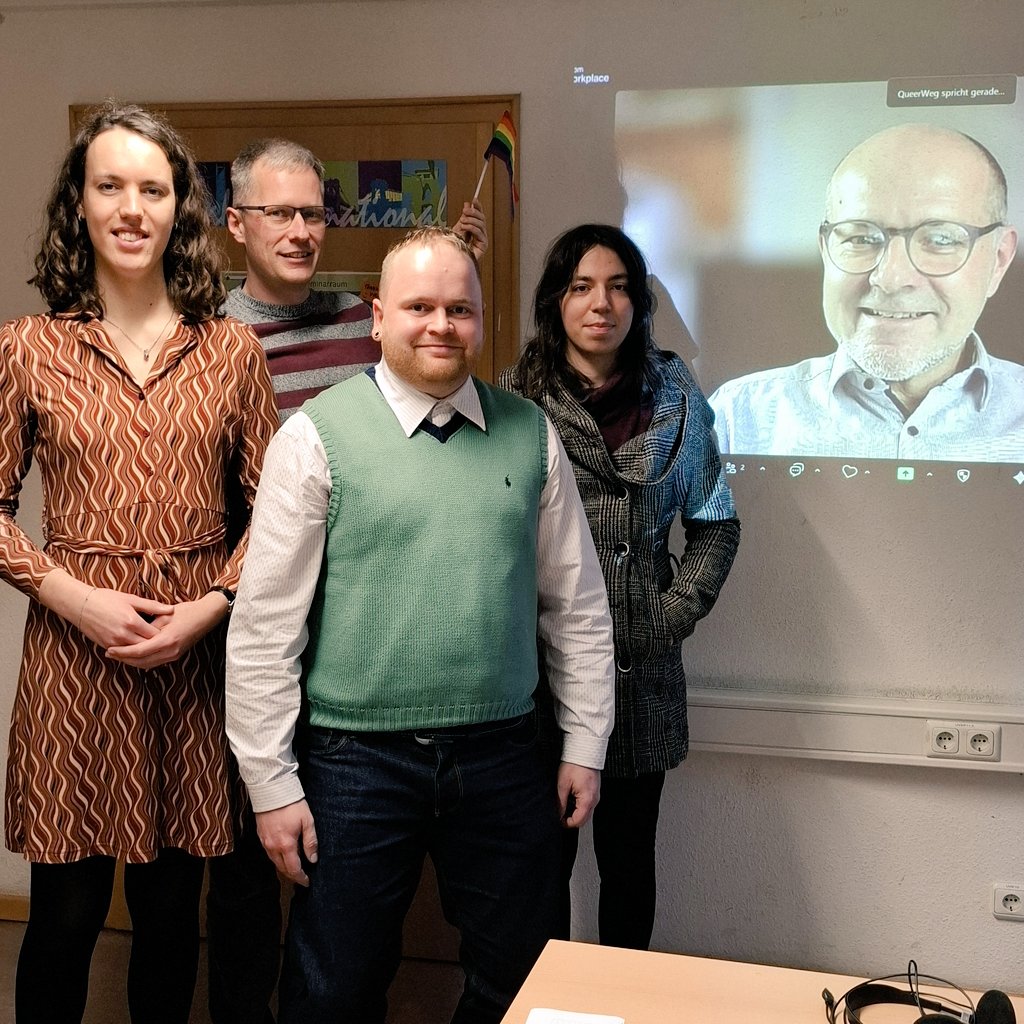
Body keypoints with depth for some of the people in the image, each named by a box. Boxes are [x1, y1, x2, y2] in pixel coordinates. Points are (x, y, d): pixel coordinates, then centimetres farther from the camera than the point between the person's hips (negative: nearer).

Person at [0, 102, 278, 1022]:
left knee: (171, 908, 12)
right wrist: (75, 597, -10)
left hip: (196, 652, 1)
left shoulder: (232, 350, 4)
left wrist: (211, 605, -8)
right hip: (74, 647, -1)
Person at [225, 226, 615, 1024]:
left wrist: (585, 745, 7)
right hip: (358, 759, -3)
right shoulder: (318, 436, -6)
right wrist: (273, 783, -7)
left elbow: (577, 604, 9)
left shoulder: (531, 435, 4)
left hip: (505, 758, 3)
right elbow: (265, 625, -6)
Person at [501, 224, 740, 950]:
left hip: (645, 670, 3)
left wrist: (678, 611, -1)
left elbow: (717, 524, 9)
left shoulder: (676, 398, 5)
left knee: (629, 851, 14)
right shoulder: (517, 398, -4)